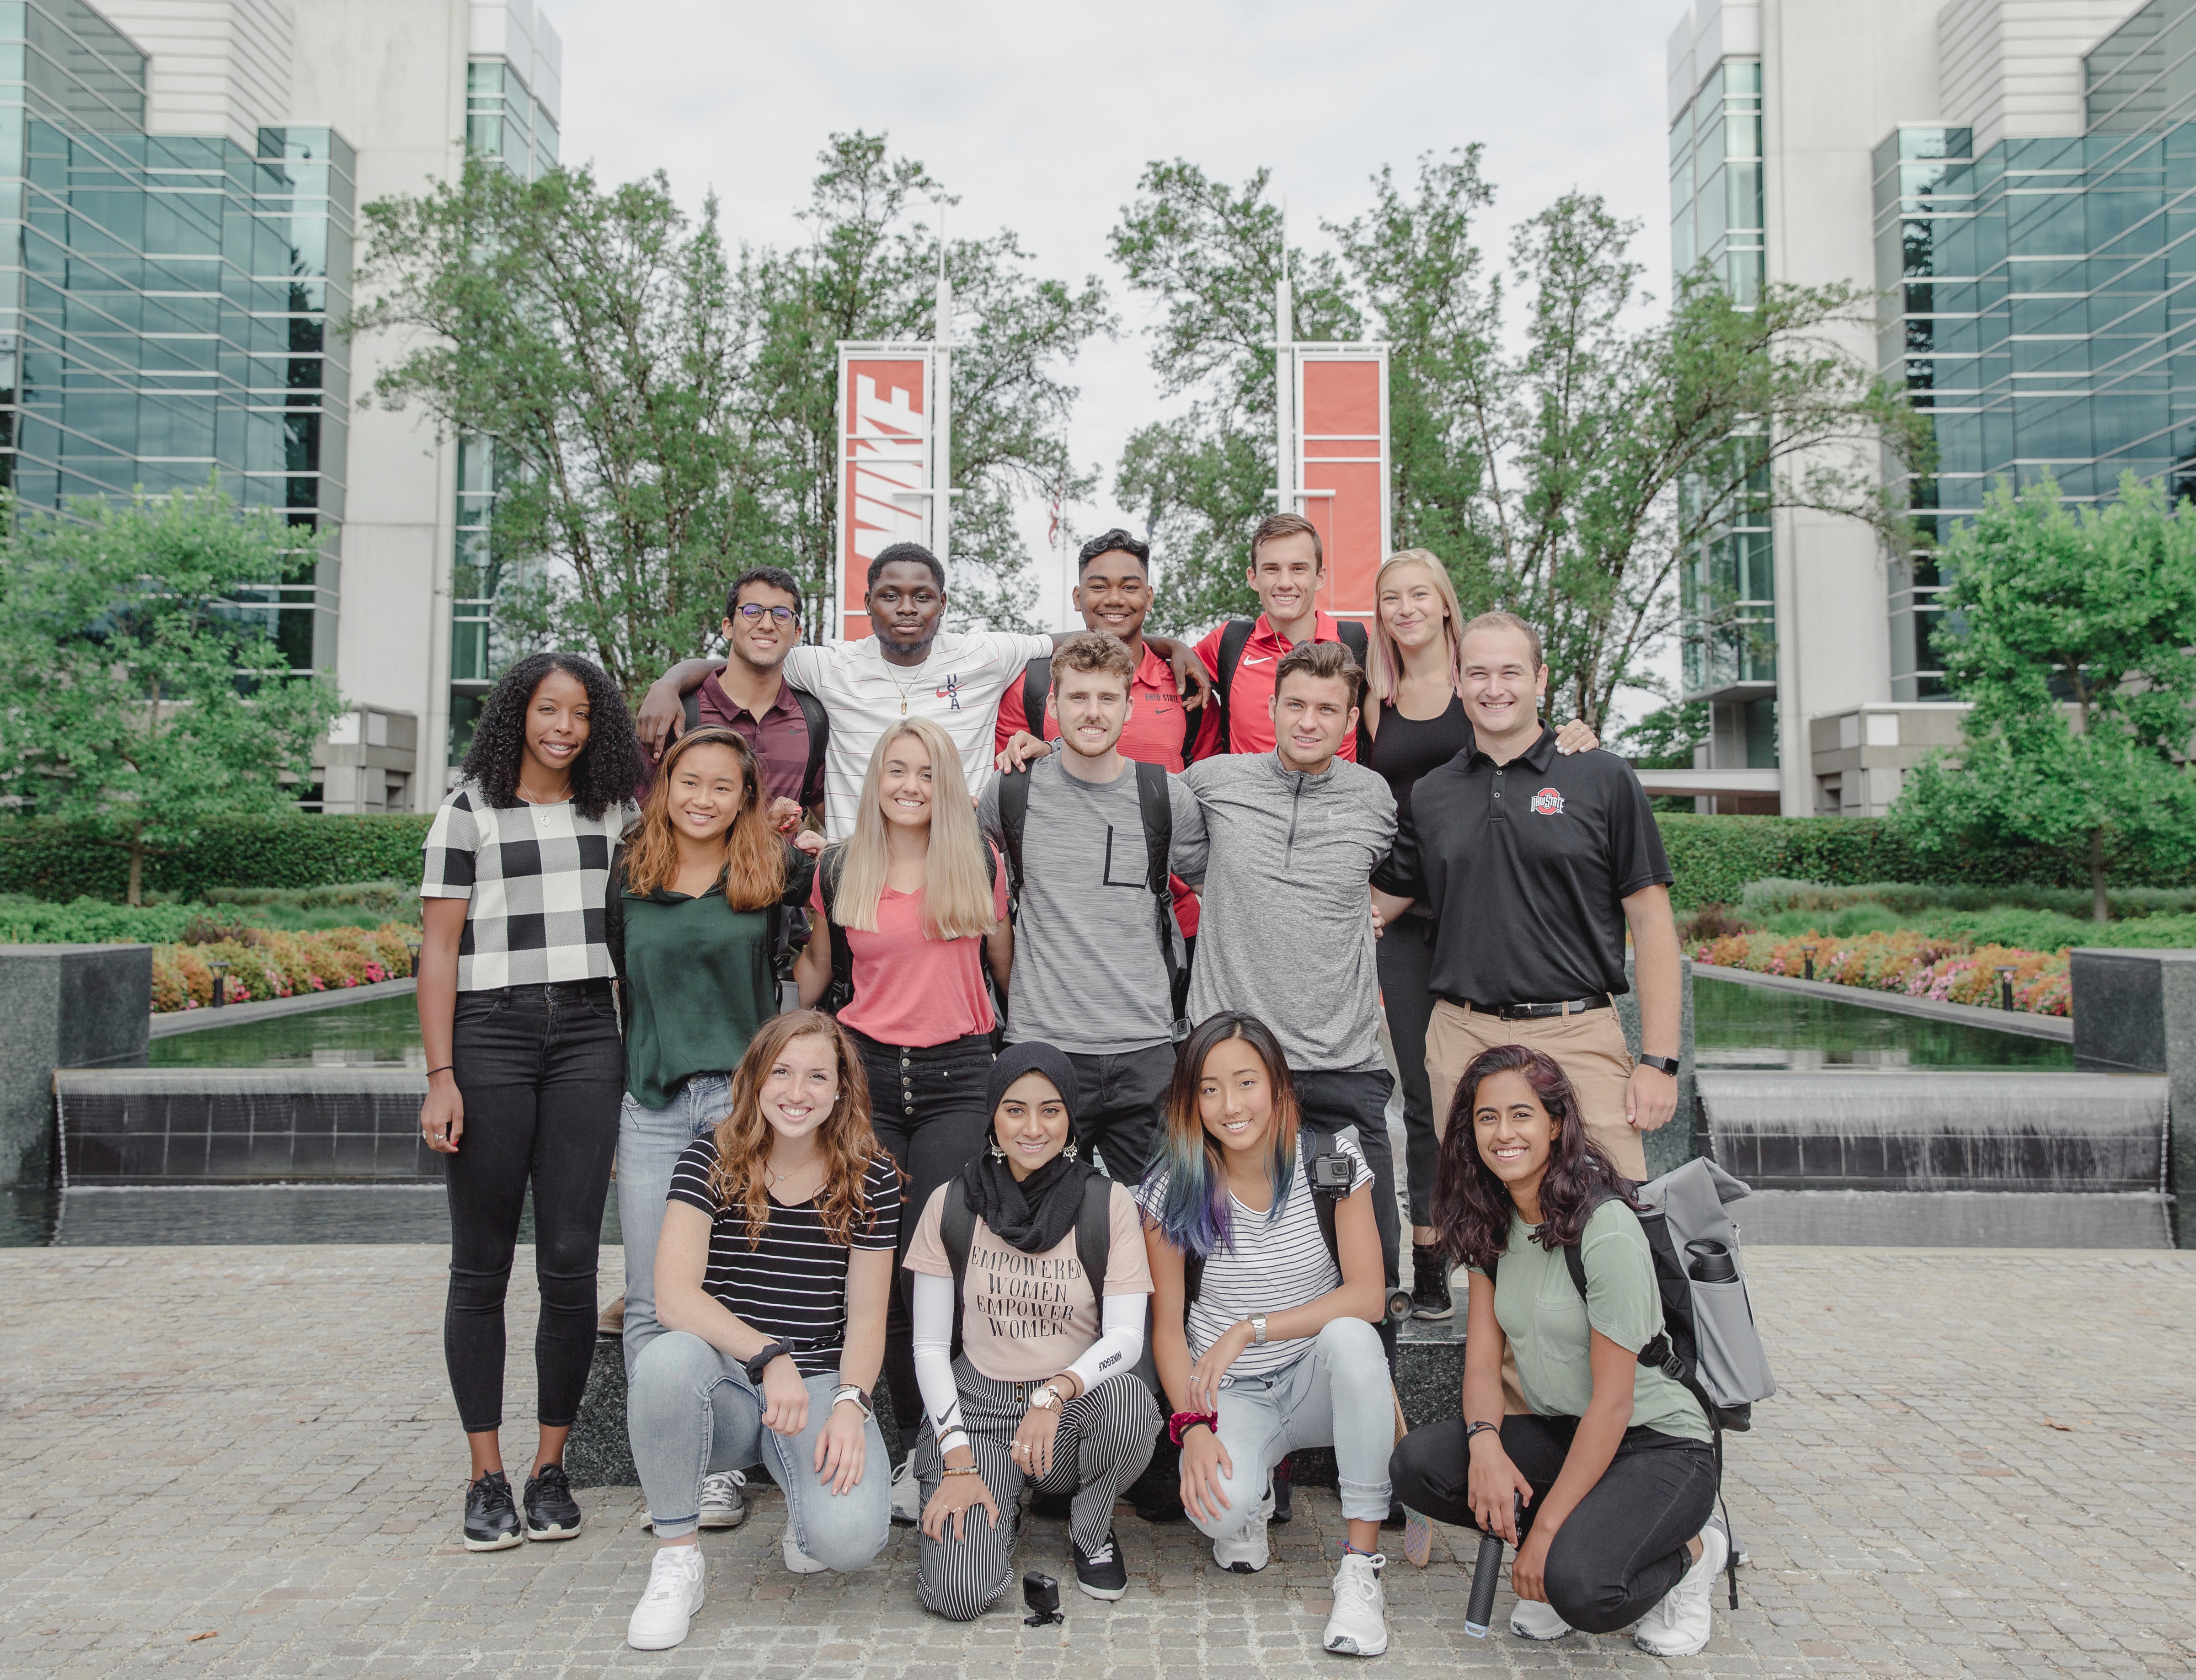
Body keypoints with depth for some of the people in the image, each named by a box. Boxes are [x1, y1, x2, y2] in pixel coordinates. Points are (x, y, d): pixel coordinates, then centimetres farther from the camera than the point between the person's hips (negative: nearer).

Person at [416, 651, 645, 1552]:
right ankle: (487, 1477, 12)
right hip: (490, 1035, -2)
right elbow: (438, 950, 0)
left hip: (587, 1037, 2)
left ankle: (551, 1468, 11)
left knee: (571, 1263, -1)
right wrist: (440, 1077, -7)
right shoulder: (468, 812, 4)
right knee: (483, 1264, 3)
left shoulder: (613, 813, 13)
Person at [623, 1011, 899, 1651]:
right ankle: (676, 1560, -11)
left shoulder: (872, 1179, -1)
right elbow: (674, 1295, -16)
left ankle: (808, 1507, 13)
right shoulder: (711, 1162, -4)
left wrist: (850, 1404, -16)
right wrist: (770, 1355, -28)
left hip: (821, 1385, 0)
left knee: (848, 1539, -28)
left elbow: (867, 1317, 2)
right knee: (668, 1360, -35)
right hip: (726, 1390, 0)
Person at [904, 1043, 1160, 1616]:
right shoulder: (952, 1205, -1)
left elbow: (1126, 1337, -10)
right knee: (959, 1592, -23)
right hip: (976, 1405, 0)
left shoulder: (1108, 1204, -4)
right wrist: (958, 1459, -11)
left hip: (1077, 1408, 0)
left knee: (1130, 1399, -35)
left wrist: (1057, 1391, -31)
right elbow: (929, 1346, 1)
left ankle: (1091, 1527, -1)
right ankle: (998, 1500, 13)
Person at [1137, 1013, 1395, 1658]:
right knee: (1216, 1509, -31)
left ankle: (1362, 1565, -23)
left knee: (1352, 1337, -35)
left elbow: (1365, 1297, -15)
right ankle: (1255, 1488, 10)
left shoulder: (1333, 1164, -9)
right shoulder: (1173, 1190, -8)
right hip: (1229, 1396, 0)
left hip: (1317, 1382, 0)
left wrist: (1248, 1329, -22)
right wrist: (1192, 1426, -18)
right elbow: (1167, 1323, -3)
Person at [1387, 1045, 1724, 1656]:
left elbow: (1612, 1401, -20)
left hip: (1658, 1447, -6)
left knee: (1577, 1586, -31)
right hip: (1559, 1434, 6)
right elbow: (1483, 1359, 0)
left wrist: (1546, 1532, -20)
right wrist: (1486, 1442, -22)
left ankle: (1692, 1552, 2)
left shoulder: (1606, 1228, -21)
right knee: (1416, 1464, -18)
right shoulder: (1491, 1223, 2)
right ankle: (1573, 1543, 4)